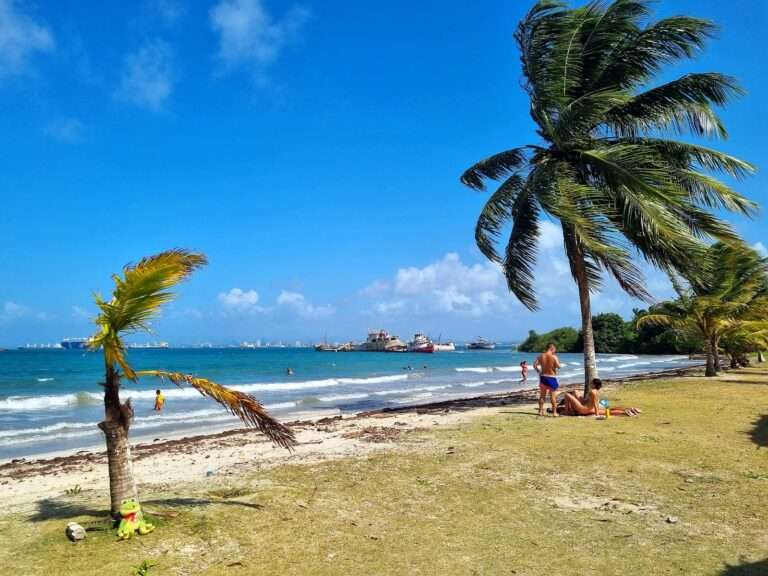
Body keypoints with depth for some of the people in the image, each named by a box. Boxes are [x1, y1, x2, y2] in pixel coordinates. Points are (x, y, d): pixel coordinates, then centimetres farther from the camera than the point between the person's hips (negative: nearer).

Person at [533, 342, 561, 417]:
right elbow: (558, 366, -16)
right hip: (551, 378, -4)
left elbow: (535, 365, -1)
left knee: (542, 395, 13)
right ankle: (554, 412, 5)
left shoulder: (541, 356, 0)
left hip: (543, 377, 4)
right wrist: (558, 361, 4)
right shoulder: (554, 357, -13)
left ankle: (540, 411, 18)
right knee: (553, 396, 3)